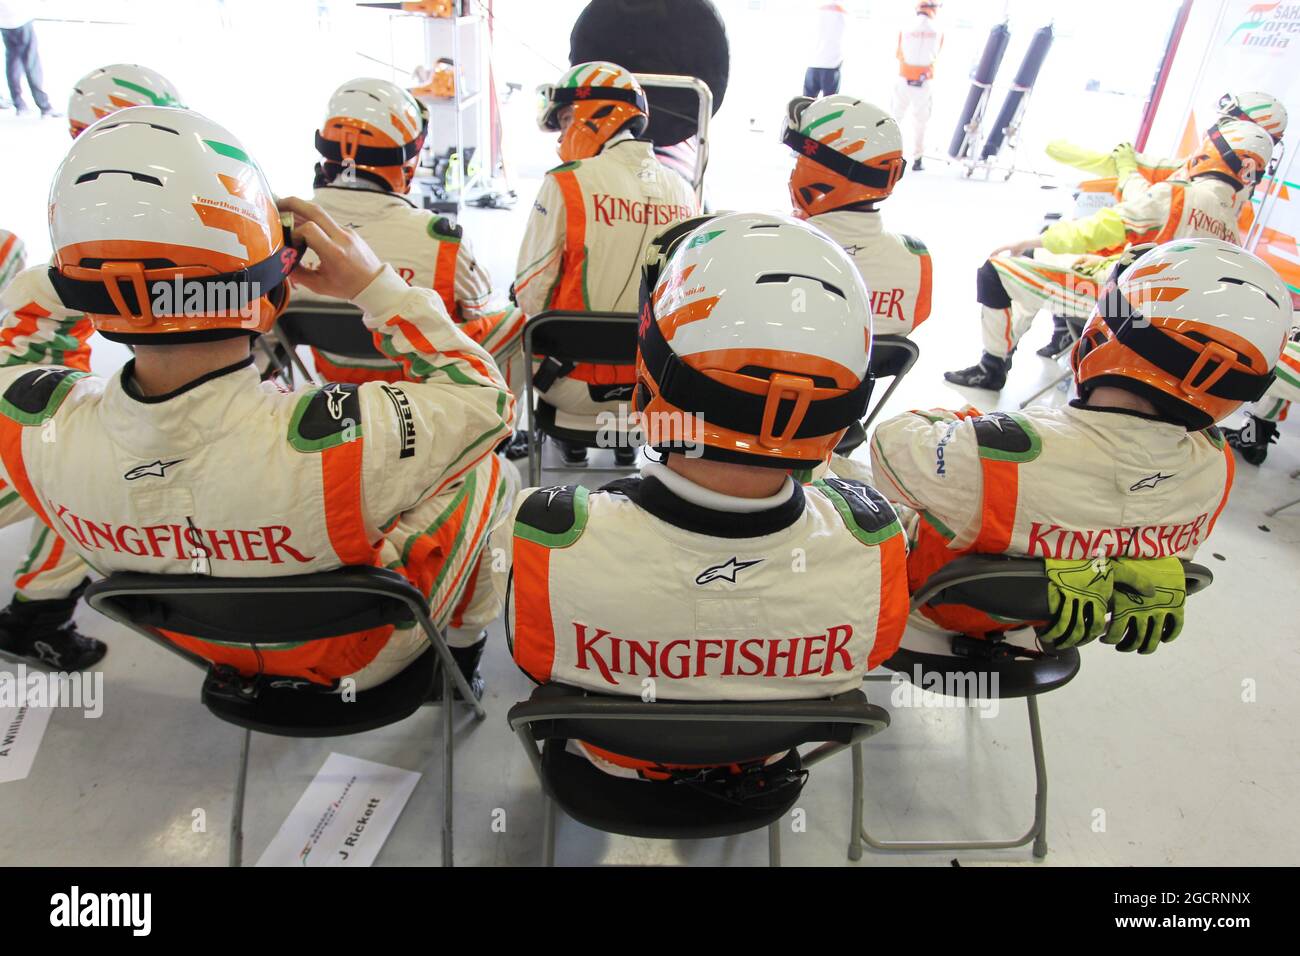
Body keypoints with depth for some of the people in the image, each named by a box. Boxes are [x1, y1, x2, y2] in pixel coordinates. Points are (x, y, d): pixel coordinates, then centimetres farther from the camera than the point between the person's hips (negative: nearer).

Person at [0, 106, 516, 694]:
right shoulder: (340, 444, -46)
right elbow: (484, 400, -25)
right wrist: (376, 286, -23)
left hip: (200, 646, 4)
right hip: (356, 658, -3)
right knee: (484, 468, 10)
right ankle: (460, 648, 31)